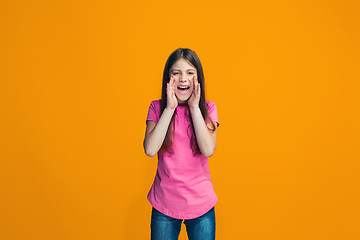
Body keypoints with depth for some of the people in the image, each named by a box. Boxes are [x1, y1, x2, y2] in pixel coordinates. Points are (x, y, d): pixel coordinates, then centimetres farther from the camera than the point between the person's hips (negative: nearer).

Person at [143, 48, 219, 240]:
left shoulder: (208, 108, -2)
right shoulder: (157, 107, -3)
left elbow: (208, 150, -17)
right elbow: (150, 150, -17)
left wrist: (194, 108, -17)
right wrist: (170, 108, -19)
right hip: (164, 205, 0)